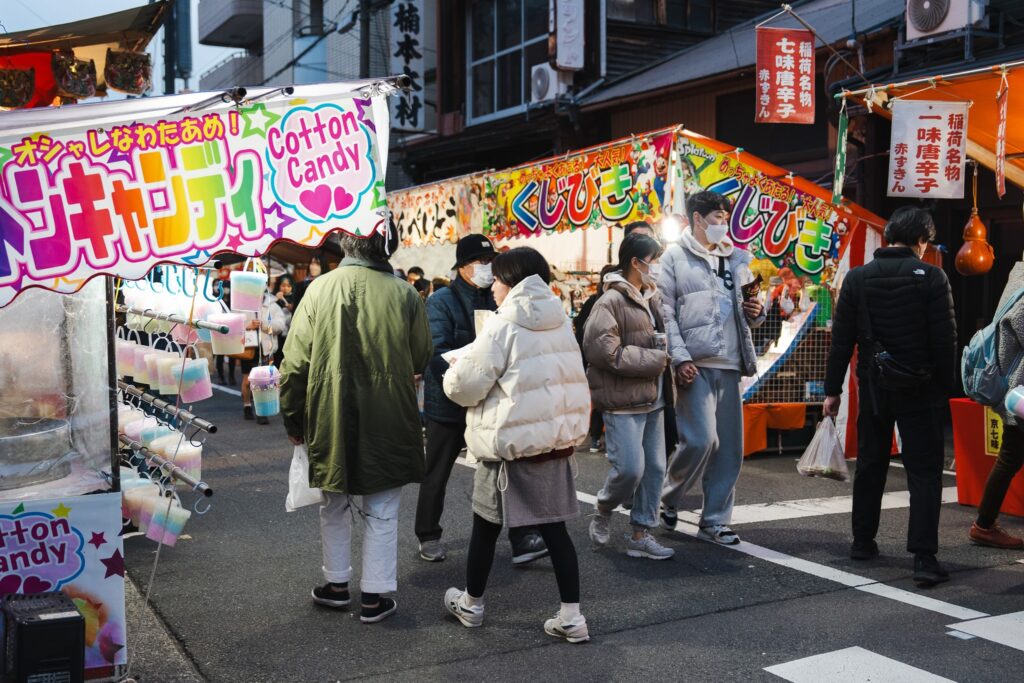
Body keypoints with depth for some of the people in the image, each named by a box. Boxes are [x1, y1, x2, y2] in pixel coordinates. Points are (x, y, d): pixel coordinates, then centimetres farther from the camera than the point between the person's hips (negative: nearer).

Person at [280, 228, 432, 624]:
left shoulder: (320, 289, -7)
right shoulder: (404, 294, -9)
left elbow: (294, 363, -5)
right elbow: (422, 360, 0)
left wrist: (293, 419, 7)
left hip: (330, 417, 1)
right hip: (387, 422, -1)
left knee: (335, 505, 20)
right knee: (382, 512, 11)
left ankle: (337, 584, 32)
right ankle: (375, 597, 15)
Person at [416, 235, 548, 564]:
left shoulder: (493, 301, 9)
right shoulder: (442, 302, -11)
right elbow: (438, 353, -21)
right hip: (448, 403, -5)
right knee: (437, 475, 10)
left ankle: (521, 538, 1)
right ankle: (428, 536, 27)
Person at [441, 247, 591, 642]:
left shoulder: (502, 327, -15)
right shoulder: (561, 324, 7)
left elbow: (465, 386, -11)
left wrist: (454, 373, 9)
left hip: (511, 442, -6)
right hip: (556, 437, 6)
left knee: (486, 525, 12)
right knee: (555, 527, 9)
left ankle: (471, 604, 29)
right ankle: (571, 617, 8)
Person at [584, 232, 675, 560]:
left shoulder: (653, 300, 15)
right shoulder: (611, 302, -11)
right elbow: (602, 350, -21)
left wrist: (668, 355, 2)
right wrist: (656, 359, -15)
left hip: (653, 401, 8)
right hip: (624, 402, -8)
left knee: (655, 468, 8)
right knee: (630, 468, -10)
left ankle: (641, 534, 17)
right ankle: (603, 512, 18)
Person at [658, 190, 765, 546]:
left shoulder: (736, 259, 17)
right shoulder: (675, 257, 2)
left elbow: (748, 311, 23)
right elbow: (665, 312, -6)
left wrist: (756, 311, -1)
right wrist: (680, 356, -15)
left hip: (729, 364, 6)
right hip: (695, 364, -6)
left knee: (729, 446, 5)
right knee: (701, 439, -13)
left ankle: (714, 519, 16)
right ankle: (667, 499, 12)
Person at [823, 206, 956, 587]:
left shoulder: (857, 278, 1)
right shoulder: (931, 278, -7)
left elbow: (841, 339, 1)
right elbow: (944, 340, -7)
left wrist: (833, 390, 7)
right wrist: (944, 388, 3)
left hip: (873, 386, 3)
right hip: (917, 388, -3)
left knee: (870, 465, 17)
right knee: (924, 471, 0)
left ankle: (863, 541, 26)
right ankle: (924, 558, -7)